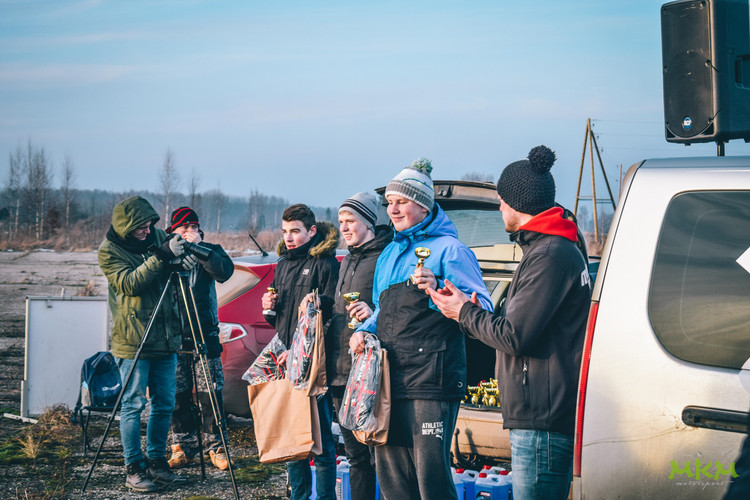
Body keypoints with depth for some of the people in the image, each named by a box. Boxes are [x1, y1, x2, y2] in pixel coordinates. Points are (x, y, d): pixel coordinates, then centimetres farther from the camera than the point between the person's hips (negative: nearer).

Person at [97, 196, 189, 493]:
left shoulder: (157, 236, 7)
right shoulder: (109, 251, -7)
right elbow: (129, 283, -21)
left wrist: (185, 249, -6)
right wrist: (162, 256, -27)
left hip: (166, 339, 5)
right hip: (133, 342, -5)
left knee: (164, 404, 9)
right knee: (133, 405, -1)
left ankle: (156, 463, 21)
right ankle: (134, 470, 6)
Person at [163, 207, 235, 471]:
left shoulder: (210, 251, 6)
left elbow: (225, 271, -15)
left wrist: (199, 247, -18)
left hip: (205, 334, -1)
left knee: (211, 395, -3)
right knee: (177, 395, 2)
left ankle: (216, 446, 6)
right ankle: (183, 445, 13)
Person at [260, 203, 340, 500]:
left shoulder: (326, 263, -6)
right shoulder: (283, 264, 18)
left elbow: (329, 315, -14)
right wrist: (270, 309, 3)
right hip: (286, 361, 8)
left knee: (320, 436, -5)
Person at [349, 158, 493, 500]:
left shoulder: (448, 248, -3)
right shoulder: (390, 253, 20)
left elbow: (482, 310, -11)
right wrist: (365, 330, 11)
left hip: (430, 381, -8)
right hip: (389, 379, 8)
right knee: (390, 471, 11)